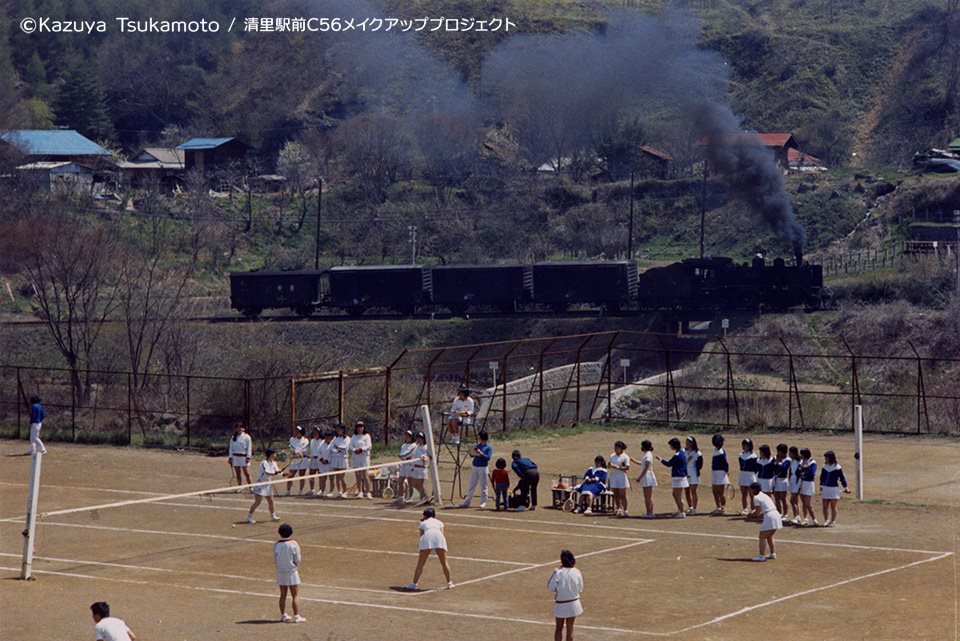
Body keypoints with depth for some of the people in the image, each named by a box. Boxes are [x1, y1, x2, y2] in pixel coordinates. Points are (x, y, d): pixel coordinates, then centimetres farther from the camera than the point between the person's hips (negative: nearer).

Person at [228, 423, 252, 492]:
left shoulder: (246, 437, -2)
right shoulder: (233, 437, 11)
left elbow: (249, 448, -4)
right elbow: (231, 447, 14)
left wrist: (248, 457, -11)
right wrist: (230, 457, 8)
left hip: (243, 456, -4)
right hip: (235, 456, 5)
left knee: (246, 473, -5)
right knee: (238, 473, 7)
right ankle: (240, 487, 14)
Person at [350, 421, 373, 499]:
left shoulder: (366, 436, 4)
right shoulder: (354, 437, 15)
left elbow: (369, 446, -7)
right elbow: (351, 446, 5)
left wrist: (361, 449, -19)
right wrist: (355, 450, -14)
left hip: (364, 457, -4)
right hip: (355, 457, 4)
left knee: (365, 476, -10)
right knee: (358, 476, 4)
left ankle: (368, 492, -10)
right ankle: (360, 492, 8)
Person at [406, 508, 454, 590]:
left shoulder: (423, 523, 31)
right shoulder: (439, 522, 33)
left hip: (427, 536, -1)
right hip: (439, 536, 1)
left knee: (420, 563, 2)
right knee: (444, 562, 11)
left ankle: (415, 583, 0)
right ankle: (449, 583, 13)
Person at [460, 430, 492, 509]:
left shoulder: (489, 447, -5)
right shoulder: (478, 445, 11)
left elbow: (488, 457, -14)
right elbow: (472, 455, 14)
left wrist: (480, 453, -20)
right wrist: (473, 451, -6)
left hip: (483, 468, -5)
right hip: (474, 467, 5)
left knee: (483, 486, 2)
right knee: (472, 485, 6)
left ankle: (483, 502, 11)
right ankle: (467, 502, 6)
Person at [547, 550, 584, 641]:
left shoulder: (558, 572, -15)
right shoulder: (576, 572, -7)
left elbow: (550, 587, -16)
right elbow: (580, 589, 1)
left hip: (560, 605, -2)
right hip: (573, 604, 2)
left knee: (559, 628, 13)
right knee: (570, 628, 12)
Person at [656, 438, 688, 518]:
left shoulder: (677, 455, -20)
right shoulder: (681, 452, 11)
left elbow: (669, 464, -15)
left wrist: (661, 460, -3)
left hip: (679, 478, -10)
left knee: (679, 496, -3)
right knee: (675, 494, 19)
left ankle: (682, 513, 2)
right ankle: (679, 510, 27)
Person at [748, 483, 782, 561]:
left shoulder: (756, 498, -5)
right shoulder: (764, 495, 21)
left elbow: (758, 512, -6)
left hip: (769, 517, -9)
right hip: (776, 515, 9)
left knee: (762, 537, -4)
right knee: (769, 536, 24)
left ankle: (762, 556, -10)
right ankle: (773, 554, 28)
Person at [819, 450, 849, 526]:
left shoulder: (837, 468, -7)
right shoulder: (824, 466, 7)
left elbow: (842, 478, -5)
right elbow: (822, 476, 18)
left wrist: (845, 487, -11)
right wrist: (821, 485, 14)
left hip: (834, 489, -5)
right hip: (825, 488, 5)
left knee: (833, 506, 0)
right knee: (825, 506, 4)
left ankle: (832, 521, 9)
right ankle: (826, 520, 16)